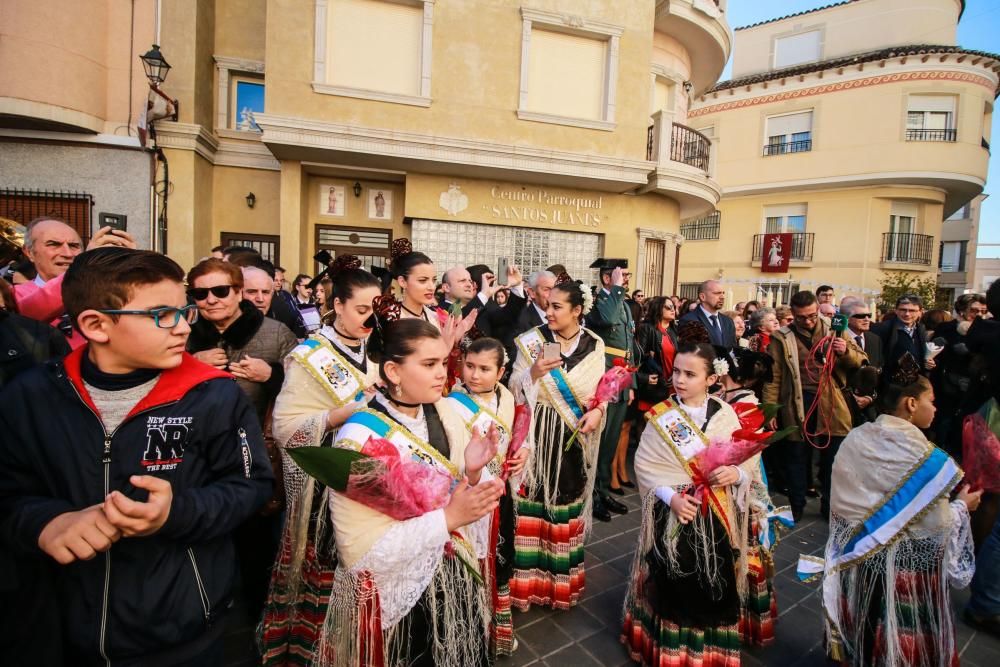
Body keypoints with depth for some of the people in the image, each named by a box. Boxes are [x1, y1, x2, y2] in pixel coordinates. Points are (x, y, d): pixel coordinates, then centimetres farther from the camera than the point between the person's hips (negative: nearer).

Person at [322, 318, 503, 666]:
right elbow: (360, 549, -24)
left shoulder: (445, 414, -7)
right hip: (398, 595, -5)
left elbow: (468, 506, 0)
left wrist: (473, 474, -21)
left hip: (457, 581, 6)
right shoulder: (361, 438, -24)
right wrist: (447, 518, -28)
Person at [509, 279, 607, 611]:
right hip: (538, 434, -1)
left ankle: (562, 580, 30)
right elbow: (514, 390, -4)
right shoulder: (533, 340, -5)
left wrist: (597, 411, -12)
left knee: (566, 505, 11)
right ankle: (530, 579, 19)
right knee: (534, 503, 2)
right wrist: (533, 373, -23)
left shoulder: (594, 345, 1)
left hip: (574, 438, 2)